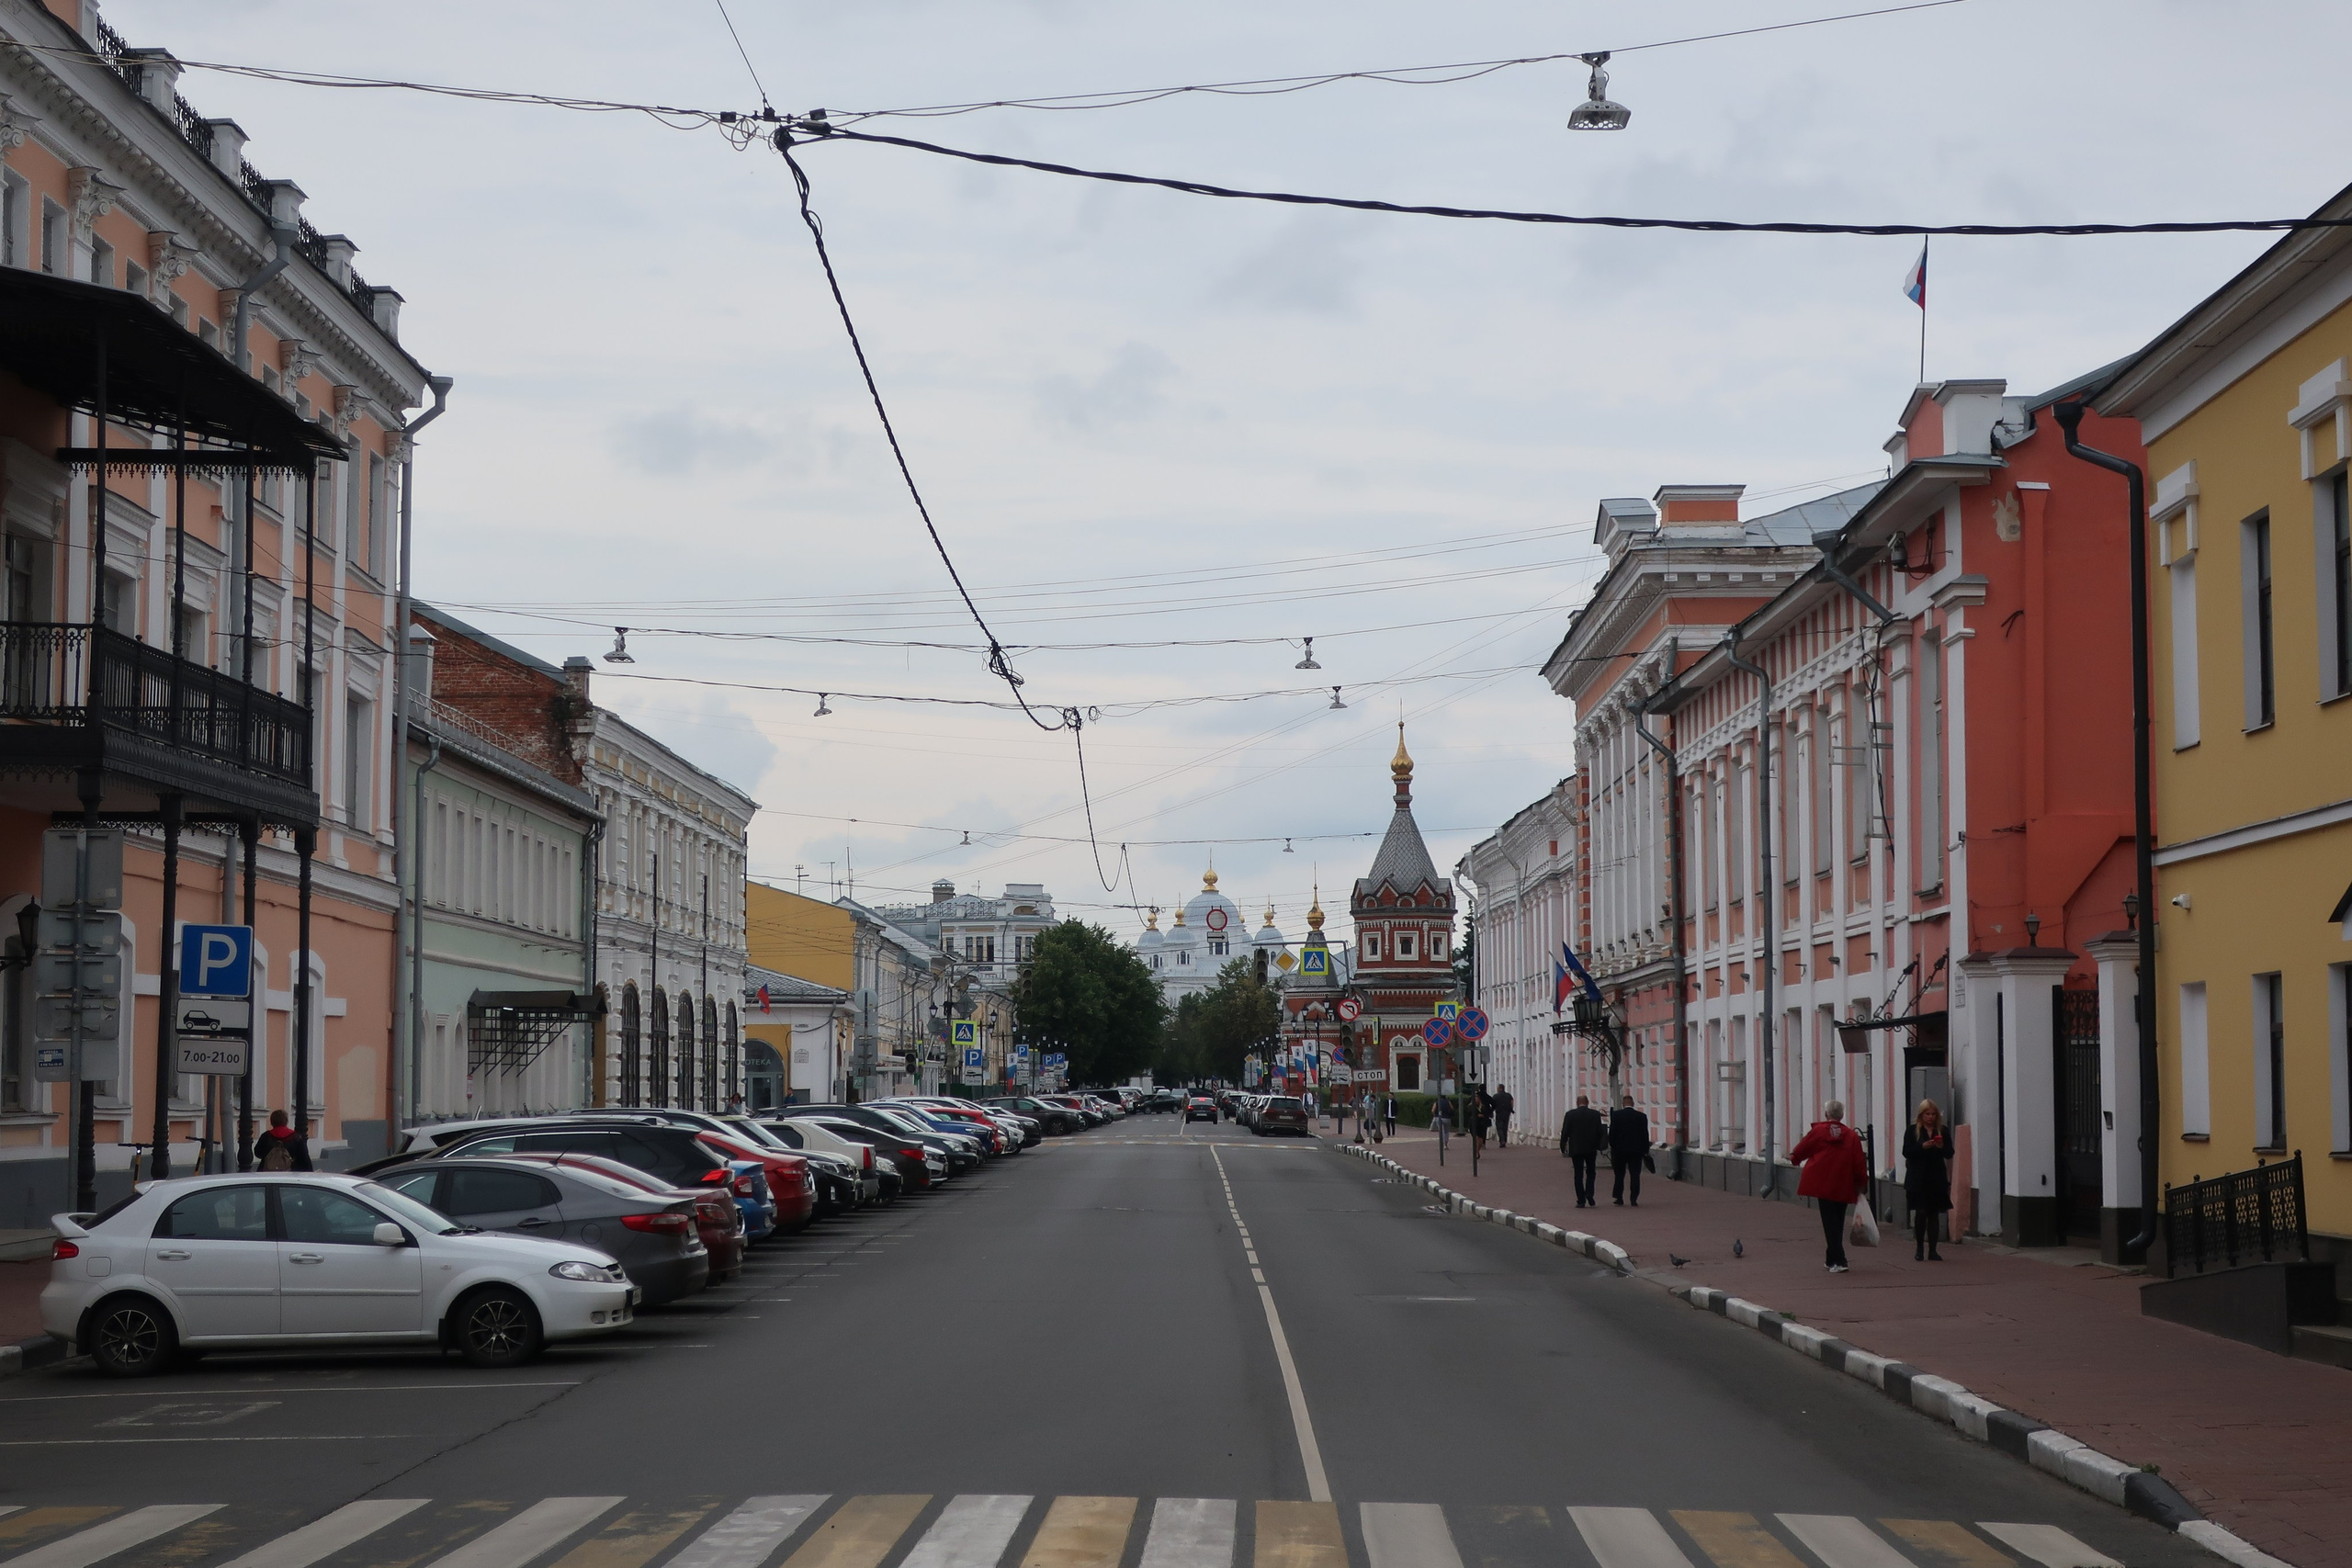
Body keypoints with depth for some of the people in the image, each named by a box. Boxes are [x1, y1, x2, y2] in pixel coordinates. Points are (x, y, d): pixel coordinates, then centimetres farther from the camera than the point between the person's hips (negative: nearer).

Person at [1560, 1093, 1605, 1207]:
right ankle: (1589, 1194, -5)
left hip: (1576, 1149, -1)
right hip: (1591, 1149, 1)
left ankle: (1581, 1201, 0)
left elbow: (1565, 1132, -4)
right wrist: (1597, 1144, 12)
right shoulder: (1595, 1114, -3)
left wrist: (1563, 1147, 7)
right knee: (1591, 1173, 14)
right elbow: (1600, 1132, -2)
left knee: (1578, 1175, 4)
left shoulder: (1570, 1115, -5)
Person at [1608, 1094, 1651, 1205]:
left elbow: (1612, 1133, -4)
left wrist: (1612, 1147, 5)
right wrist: (1646, 1150, 8)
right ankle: (1634, 1200, -4)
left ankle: (1619, 1200, 8)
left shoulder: (1616, 1115, -4)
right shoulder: (1641, 1117, -2)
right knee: (1635, 1176, 2)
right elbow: (1645, 1135, 1)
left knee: (1619, 1176, 9)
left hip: (1619, 1150, 0)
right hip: (1636, 1150, 0)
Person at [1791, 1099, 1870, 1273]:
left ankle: (1838, 1261, -13)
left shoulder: (1818, 1131, -2)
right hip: (1843, 1187, 2)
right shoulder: (1852, 1136, 0)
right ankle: (1833, 1259, 26)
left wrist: (1794, 1158, 33)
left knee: (1830, 1222, -2)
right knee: (1838, 1222, 16)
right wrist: (1861, 1182, 12)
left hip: (1823, 1185, -2)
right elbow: (1859, 1163, 0)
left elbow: (1801, 1149, 11)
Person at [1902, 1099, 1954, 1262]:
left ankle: (1932, 1250, 9)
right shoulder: (1912, 1131, 2)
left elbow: (1950, 1154, 7)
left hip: (1937, 1179, 2)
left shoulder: (1943, 1131, 8)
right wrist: (1923, 1146, -19)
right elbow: (1906, 1152, -6)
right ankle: (1919, 1248, 7)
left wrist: (1941, 1147, -14)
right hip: (1918, 1179, -2)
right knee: (1921, 1212, -7)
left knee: (1934, 1214, 4)